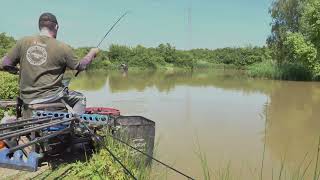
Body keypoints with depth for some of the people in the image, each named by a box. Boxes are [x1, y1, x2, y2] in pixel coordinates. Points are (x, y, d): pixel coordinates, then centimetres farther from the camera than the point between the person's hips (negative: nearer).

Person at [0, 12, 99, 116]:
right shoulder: (62, 48, -9)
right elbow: (80, 66, 4)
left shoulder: (23, 42, -2)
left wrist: (18, 69, 23)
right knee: (80, 98, 18)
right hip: (50, 97, -4)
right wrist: (92, 53, 20)